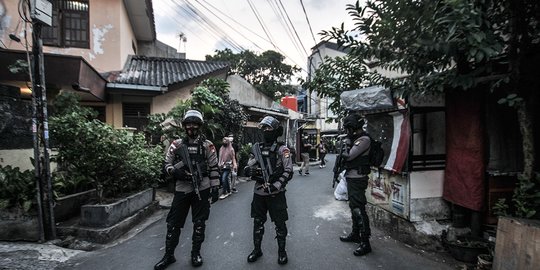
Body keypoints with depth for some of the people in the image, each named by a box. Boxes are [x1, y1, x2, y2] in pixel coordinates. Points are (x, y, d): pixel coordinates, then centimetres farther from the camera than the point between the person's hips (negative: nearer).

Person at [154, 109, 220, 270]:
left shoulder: (207, 145, 0)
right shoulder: (177, 144, 3)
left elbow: (214, 168, 1)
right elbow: (167, 164, 8)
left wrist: (215, 187, -4)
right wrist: (174, 171, -14)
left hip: (202, 189, -1)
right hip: (182, 188, 1)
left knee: (199, 222, 9)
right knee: (174, 222, 8)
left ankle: (196, 253, 28)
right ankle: (169, 255, 26)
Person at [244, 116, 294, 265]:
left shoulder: (282, 149, -8)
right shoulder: (257, 147, 6)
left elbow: (288, 172, -13)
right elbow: (248, 167, 11)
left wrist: (275, 186, -21)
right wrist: (250, 171, -12)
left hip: (276, 194, -4)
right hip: (259, 192, 4)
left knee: (280, 223, 9)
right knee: (258, 222, 16)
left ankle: (282, 250, 31)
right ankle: (257, 249, 36)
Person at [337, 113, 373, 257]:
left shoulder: (364, 139, -18)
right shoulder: (357, 138, 13)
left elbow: (349, 155, -22)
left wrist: (341, 151, -4)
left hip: (357, 179, -10)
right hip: (352, 178, 10)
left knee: (359, 209, -6)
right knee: (354, 207, 19)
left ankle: (365, 243, 3)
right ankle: (355, 234, 34)